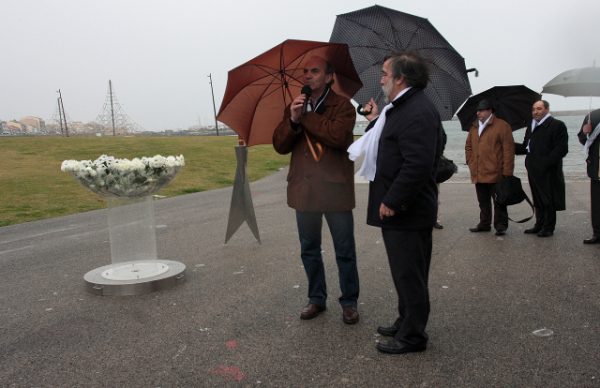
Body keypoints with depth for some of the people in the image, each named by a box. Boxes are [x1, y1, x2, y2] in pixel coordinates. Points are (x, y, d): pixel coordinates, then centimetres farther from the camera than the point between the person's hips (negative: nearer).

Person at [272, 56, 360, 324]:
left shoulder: (342, 106, -4)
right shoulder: (294, 107, 11)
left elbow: (339, 136, -23)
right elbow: (280, 146, 2)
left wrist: (305, 117, -15)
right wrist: (293, 119, -15)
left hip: (336, 190, -4)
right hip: (304, 190, 5)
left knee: (345, 252, 6)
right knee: (309, 251, 15)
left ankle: (349, 302, 22)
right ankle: (316, 299, 31)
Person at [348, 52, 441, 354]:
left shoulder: (418, 112, -19)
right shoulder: (403, 108, 15)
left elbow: (418, 165, -27)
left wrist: (391, 202, -23)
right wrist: (375, 122, 19)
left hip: (407, 213, -10)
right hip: (399, 209, 10)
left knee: (409, 275, 3)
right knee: (405, 273, 21)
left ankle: (412, 336, 18)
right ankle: (406, 324, 36)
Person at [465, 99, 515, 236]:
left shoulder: (502, 126, -6)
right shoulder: (474, 127, 14)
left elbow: (508, 149, -10)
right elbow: (468, 146, 23)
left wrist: (507, 171, -15)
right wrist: (471, 162, 8)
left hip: (495, 173, -6)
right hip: (478, 174, 6)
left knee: (499, 202, 1)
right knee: (483, 202, 14)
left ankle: (501, 226, 9)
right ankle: (484, 224, 24)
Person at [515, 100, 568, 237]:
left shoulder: (557, 125, -8)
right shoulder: (531, 126, 17)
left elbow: (561, 149, -15)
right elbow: (525, 147, 19)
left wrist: (545, 163, -22)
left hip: (548, 171, -7)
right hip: (534, 170, 7)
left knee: (548, 200, 2)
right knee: (537, 200, 15)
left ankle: (548, 227, 12)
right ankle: (539, 225, 25)